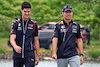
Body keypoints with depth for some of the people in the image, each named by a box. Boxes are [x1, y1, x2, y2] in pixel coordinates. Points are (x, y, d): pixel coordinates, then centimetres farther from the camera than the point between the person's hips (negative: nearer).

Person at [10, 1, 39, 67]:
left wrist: (37, 55, 7)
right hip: (17, 55, 0)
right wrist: (15, 46, -33)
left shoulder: (34, 24, 5)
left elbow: (36, 41, 10)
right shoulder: (16, 23, -1)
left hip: (29, 55, 0)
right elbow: (12, 39, -11)